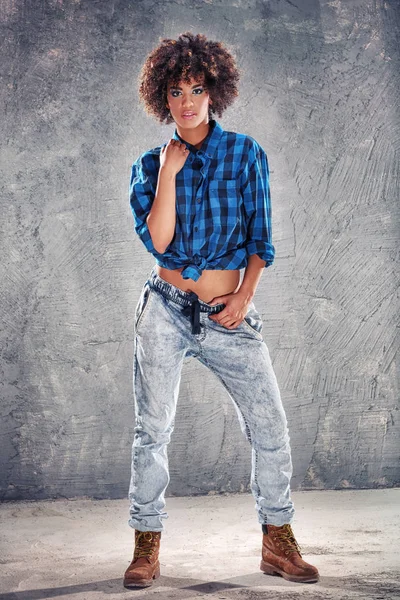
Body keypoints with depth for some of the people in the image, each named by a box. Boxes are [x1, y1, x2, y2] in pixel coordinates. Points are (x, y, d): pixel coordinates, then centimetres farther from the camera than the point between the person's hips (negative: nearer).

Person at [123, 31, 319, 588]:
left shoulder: (245, 153, 4)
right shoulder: (150, 165, 4)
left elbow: (260, 235, 4)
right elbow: (158, 240, -10)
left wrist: (244, 295, -8)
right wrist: (169, 171, -11)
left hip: (229, 315, 0)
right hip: (167, 310, 0)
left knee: (271, 428, -2)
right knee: (152, 430, -1)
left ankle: (278, 542, 15)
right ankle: (147, 547, 13)